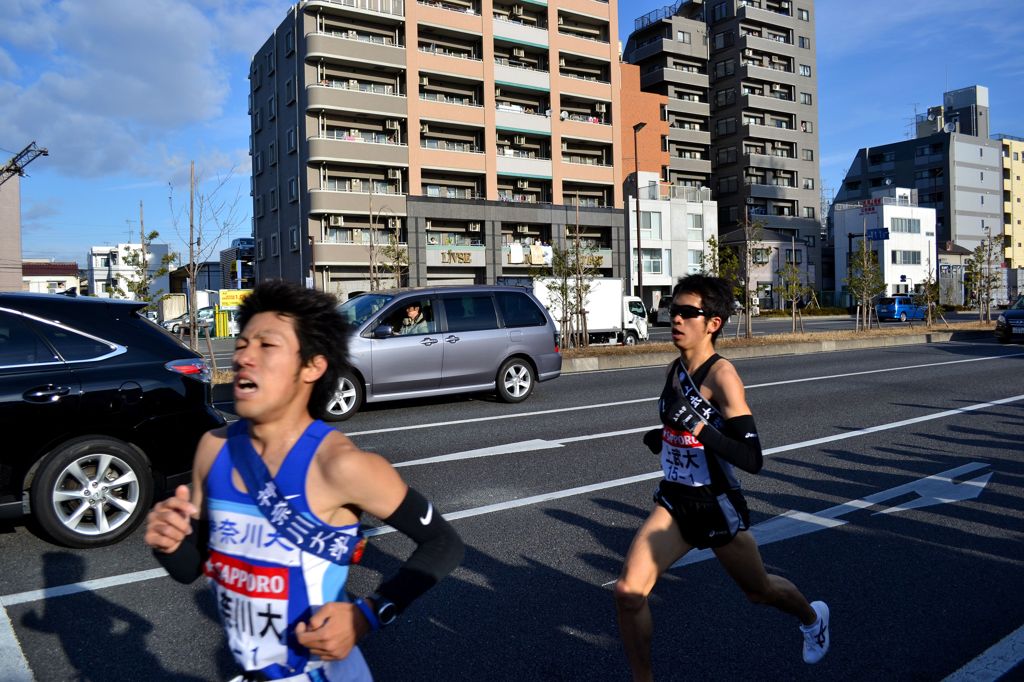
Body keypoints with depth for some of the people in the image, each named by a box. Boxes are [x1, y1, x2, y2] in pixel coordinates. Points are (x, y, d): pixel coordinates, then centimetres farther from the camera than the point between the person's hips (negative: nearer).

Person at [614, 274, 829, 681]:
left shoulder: (722, 376, -20)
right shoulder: (675, 369, 1)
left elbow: (752, 459, -26)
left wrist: (697, 425, -36)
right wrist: (662, 438, 1)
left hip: (716, 506, -5)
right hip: (673, 501, 5)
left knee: (759, 591, 21)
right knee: (628, 593, -11)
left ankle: (812, 618, 55)